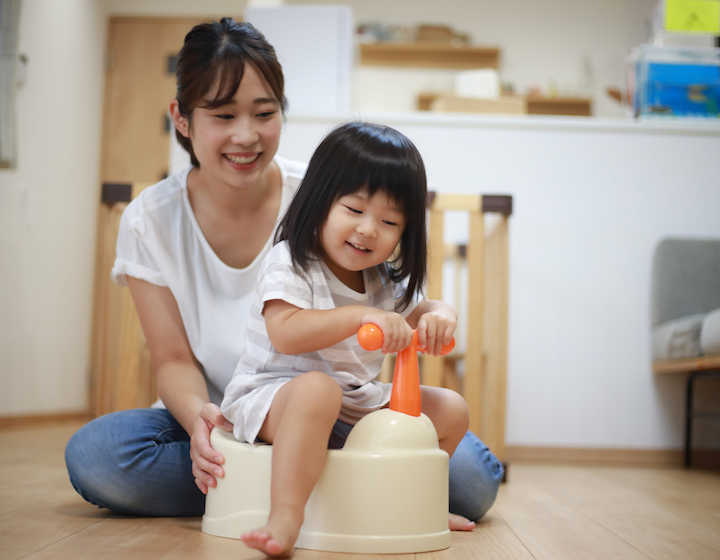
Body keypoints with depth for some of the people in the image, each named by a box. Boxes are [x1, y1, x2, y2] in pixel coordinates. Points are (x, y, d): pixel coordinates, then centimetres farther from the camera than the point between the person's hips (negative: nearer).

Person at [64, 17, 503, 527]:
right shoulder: (150, 222, -7)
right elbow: (174, 359, -5)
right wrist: (198, 416, -29)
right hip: (222, 423, 2)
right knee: (93, 454, -29)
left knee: (469, 476, -25)